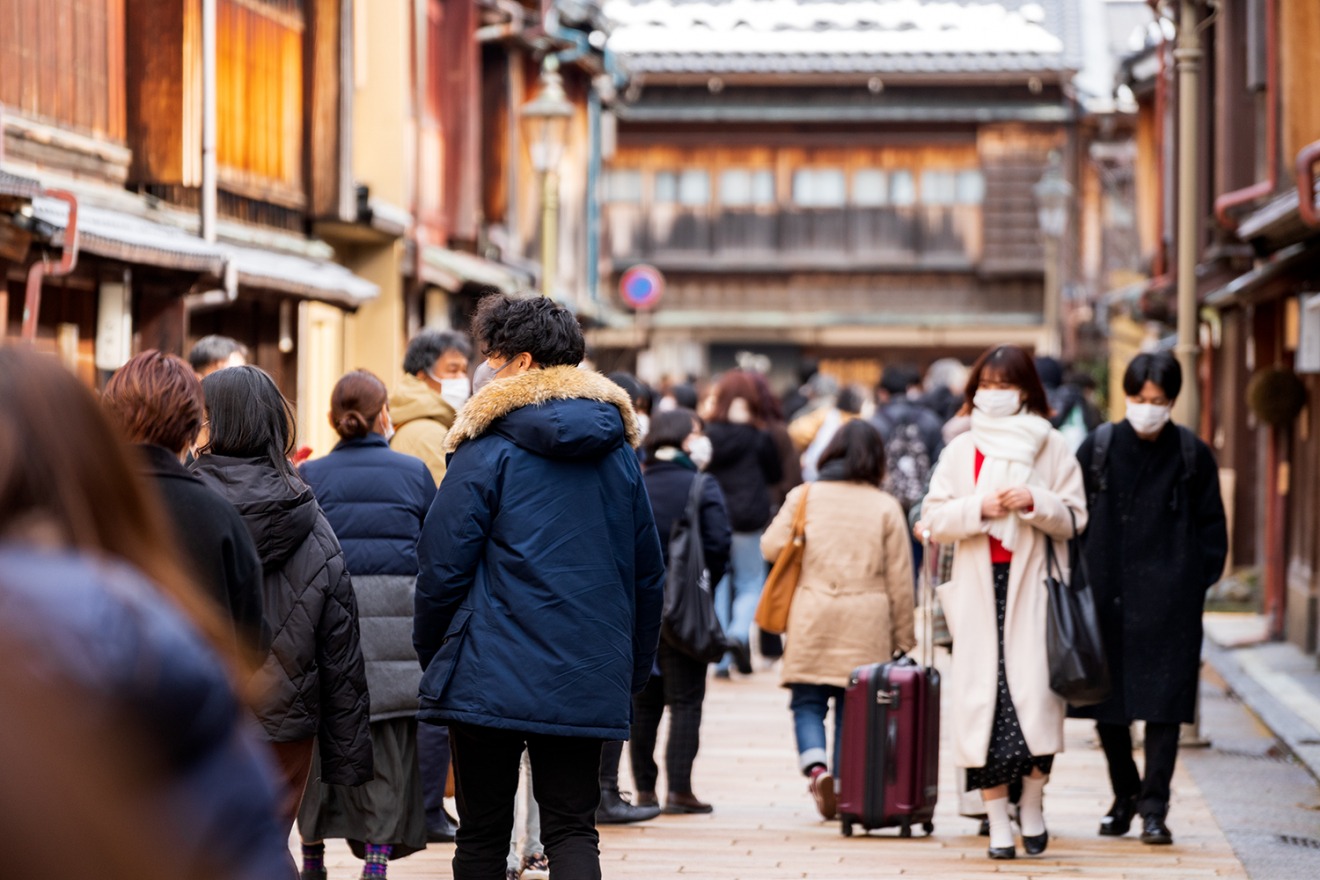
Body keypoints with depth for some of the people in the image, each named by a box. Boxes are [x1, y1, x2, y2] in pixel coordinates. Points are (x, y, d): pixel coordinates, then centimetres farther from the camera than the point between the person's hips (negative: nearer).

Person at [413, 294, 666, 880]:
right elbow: (647, 573, 15)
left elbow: (443, 565, -7)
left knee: (482, 833, 6)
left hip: (491, 676, -4)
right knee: (572, 829, 4)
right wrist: (634, 672, 22)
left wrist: (431, 656, 7)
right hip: (589, 684, 4)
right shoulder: (618, 450, 9)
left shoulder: (488, 448, -7)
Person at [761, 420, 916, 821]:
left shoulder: (804, 497, 0)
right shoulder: (886, 507, 1)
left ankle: (815, 765, -18)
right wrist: (903, 636, 10)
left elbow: (771, 547, 1)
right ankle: (843, 784, 8)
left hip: (811, 621, -1)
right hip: (866, 626, 1)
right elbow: (900, 579, 2)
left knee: (807, 701, 6)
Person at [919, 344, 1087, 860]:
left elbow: (1073, 519, 4)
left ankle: (1032, 805, 9)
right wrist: (979, 507, -10)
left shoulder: (1050, 447, 7)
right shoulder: (961, 450, 11)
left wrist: (1035, 503, -12)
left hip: (1032, 585, -1)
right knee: (984, 697, -4)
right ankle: (997, 822, 1)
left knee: (1034, 691, -10)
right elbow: (934, 520, 5)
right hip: (979, 587, 1)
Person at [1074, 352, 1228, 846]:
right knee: (1106, 699, 8)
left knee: (1164, 700, -5)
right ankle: (1125, 795, 24)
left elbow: (1211, 526, 7)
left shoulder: (1192, 455, 1)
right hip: (1106, 596, 2)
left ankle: (1154, 806, 0)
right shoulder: (1098, 448, 3)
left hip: (1168, 600, -2)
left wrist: (1198, 583, -2)